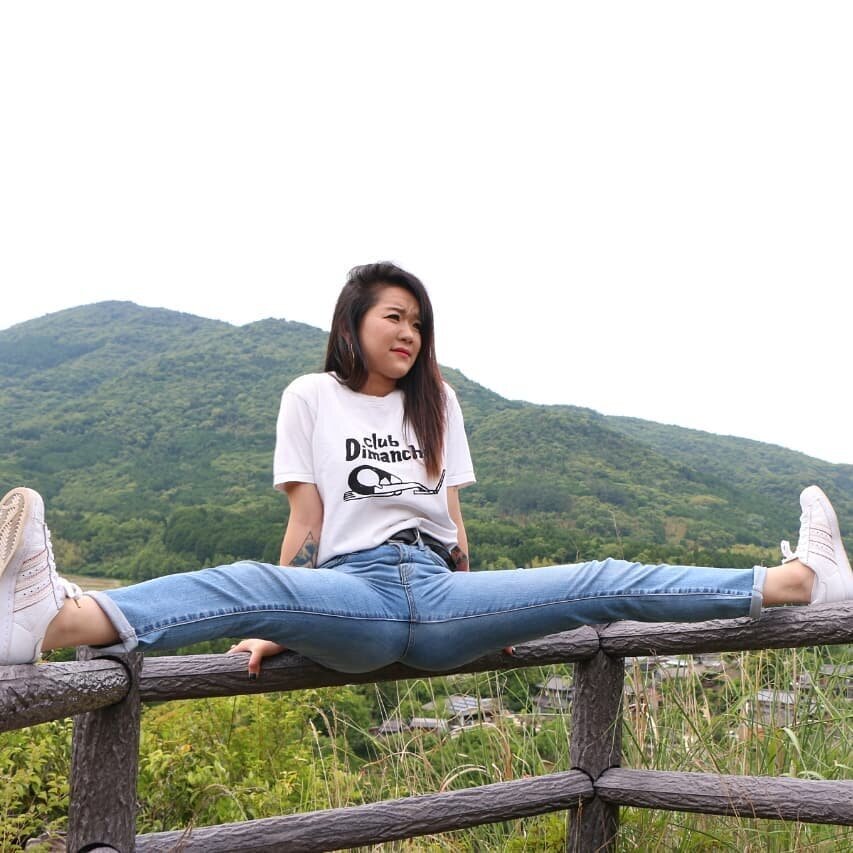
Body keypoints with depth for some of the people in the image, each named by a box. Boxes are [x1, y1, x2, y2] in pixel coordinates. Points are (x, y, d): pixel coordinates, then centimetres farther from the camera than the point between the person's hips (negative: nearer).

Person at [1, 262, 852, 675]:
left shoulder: (436, 402, 20)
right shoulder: (312, 396, 10)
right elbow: (306, 521, 4)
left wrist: (485, 613, 15)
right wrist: (279, 628, -3)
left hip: (439, 595, 4)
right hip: (354, 593, -4)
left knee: (602, 584, -12)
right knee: (247, 586, -37)